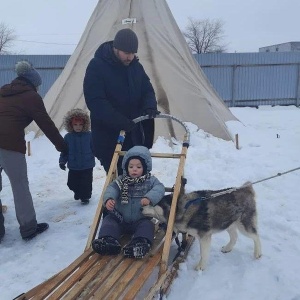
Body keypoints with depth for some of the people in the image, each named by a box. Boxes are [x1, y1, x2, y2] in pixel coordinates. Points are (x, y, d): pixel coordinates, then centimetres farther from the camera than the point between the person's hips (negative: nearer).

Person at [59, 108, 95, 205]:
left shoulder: (89, 135, -7)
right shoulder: (68, 137, -2)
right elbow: (64, 151, 3)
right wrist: (62, 161, -5)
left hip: (87, 166, -2)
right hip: (73, 166, 2)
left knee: (86, 183, 2)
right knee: (72, 183, 13)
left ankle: (85, 196, 25)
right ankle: (78, 192, 43)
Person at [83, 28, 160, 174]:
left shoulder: (136, 66, 6)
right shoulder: (97, 66, -12)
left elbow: (148, 91, 12)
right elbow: (95, 102, -19)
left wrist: (149, 107, -12)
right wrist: (121, 122, -26)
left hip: (134, 135, 5)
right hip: (108, 137, -5)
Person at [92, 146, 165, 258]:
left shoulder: (150, 180, -1)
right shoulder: (121, 181, 2)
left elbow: (159, 188, -18)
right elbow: (111, 189, -13)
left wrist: (149, 198, -39)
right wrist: (108, 199, -37)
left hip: (141, 220, -2)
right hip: (120, 219, 3)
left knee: (147, 225, -29)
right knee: (109, 220, -16)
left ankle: (140, 244, -46)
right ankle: (108, 240, -34)